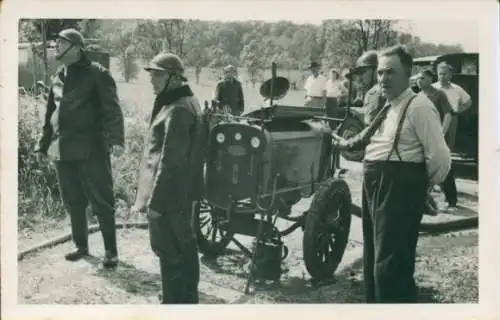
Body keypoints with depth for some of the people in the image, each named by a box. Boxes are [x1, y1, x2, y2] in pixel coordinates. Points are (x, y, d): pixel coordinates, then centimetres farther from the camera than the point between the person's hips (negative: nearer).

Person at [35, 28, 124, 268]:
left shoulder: (96, 74, -5)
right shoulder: (57, 77, 15)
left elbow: (111, 109, -13)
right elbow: (50, 115, 23)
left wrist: (116, 139, -27)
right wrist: (44, 146, 22)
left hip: (91, 149, -6)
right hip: (63, 150, 7)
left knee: (101, 203, -1)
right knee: (72, 203, 13)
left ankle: (110, 250, 9)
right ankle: (81, 246, 28)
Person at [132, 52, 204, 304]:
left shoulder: (176, 110, -20)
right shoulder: (185, 102, 12)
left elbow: (170, 160, -24)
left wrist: (154, 200, -20)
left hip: (169, 194, -11)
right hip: (182, 191, 11)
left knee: (169, 252, -2)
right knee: (185, 246, 19)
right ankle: (188, 296, 33)